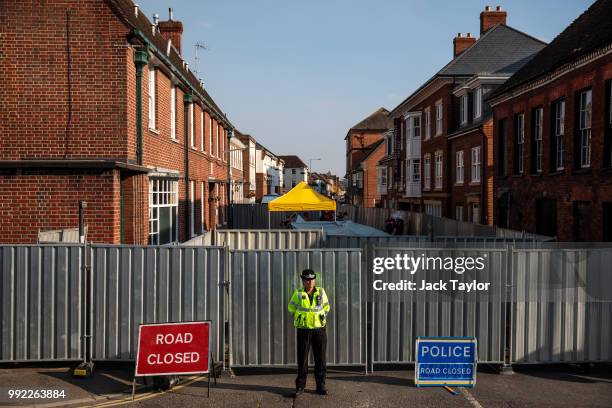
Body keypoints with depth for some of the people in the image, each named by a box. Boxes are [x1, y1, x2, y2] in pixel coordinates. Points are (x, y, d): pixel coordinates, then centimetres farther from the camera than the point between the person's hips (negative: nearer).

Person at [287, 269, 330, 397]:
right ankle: (300, 386, 12)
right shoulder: (298, 293, -3)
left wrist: (322, 318, 9)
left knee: (320, 359, 5)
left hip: (319, 329, 1)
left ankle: (320, 385, 15)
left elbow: (326, 307, 17)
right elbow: (291, 307, 13)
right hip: (303, 330, -1)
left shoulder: (321, 292, 1)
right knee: (302, 359, 2)